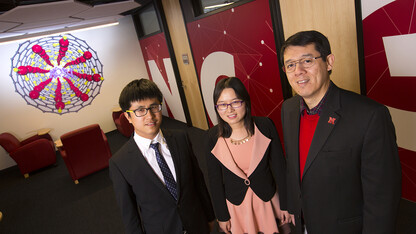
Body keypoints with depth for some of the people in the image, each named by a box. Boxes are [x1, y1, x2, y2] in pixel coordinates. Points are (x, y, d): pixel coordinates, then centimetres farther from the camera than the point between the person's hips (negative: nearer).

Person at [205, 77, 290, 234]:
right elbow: (214, 180, -6)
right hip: (236, 206, 0)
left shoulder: (265, 126, -16)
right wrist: (222, 216, 0)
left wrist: (285, 205, -2)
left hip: (268, 199, 0)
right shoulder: (213, 137, -15)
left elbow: (279, 167, -8)